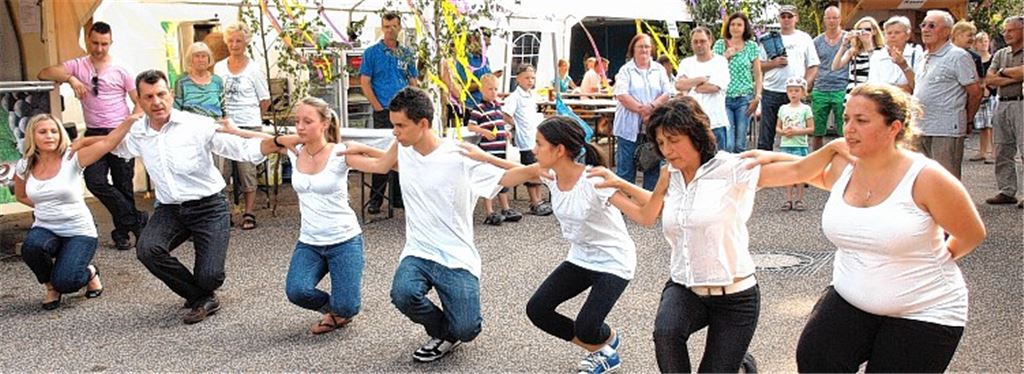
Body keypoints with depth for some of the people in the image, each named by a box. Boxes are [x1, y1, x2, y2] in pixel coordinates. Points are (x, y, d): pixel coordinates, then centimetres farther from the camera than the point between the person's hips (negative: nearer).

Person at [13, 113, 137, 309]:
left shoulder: (72, 159, -11)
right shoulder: (24, 167, 0)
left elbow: (107, 142, -26)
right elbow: (21, 195, 20)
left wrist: (130, 119, -37)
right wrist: (43, 205, 5)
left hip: (79, 232, -3)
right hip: (45, 229, 4)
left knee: (65, 283, -22)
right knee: (31, 246, -32)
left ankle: (90, 273, 17)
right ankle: (51, 286, 0)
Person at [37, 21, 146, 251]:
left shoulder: (120, 70, 3)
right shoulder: (78, 66, 8)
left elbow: (139, 102, 3)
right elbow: (44, 74, -2)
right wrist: (70, 78, -18)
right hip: (94, 134, 2)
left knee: (123, 185, 0)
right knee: (94, 181, -13)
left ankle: (122, 232, 12)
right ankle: (137, 220, -4)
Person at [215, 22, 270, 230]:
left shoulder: (254, 69, 0)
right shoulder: (219, 68, 8)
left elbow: (265, 100, 5)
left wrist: (250, 116, 7)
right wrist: (222, 115, 7)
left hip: (249, 126, -3)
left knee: (247, 170, 1)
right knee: (221, 170, -1)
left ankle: (249, 212, 9)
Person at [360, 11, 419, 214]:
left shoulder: (407, 53, 12)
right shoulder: (372, 52, 0)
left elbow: (413, 81, 13)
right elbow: (365, 82, -5)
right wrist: (378, 107, -12)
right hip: (383, 112, -4)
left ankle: (398, 197, 18)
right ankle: (375, 200, 3)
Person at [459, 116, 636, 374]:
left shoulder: (594, 181, -30)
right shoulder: (550, 173, -9)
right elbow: (520, 172, 13)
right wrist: (484, 157, 7)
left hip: (613, 262, -7)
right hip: (580, 258, 7)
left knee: (586, 328, -19)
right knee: (537, 309, -3)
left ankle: (610, 340, 22)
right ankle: (601, 351, 18)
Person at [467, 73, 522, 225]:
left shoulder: (498, 106, 14)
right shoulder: (479, 109, -10)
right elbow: (471, 126, -15)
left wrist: (505, 133, 14)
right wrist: (485, 132, -28)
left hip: (500, 149, 8)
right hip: (487, 150, -8)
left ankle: (506, 209, 27)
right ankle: (489, 212, 5)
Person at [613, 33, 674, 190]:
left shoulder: (659, 70, 12)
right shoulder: (626, 70, 3)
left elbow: (667, 93, 2)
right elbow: (621, 95, -10)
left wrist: (651, 106, -16)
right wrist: (642, 110, -17)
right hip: (629, 127, -3)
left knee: (653, 167, 8)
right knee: (626, 167, -1)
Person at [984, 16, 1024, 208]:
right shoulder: (1000, 54, 17)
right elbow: (989, 80, 5)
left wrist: (1003, 72, -2)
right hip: (1002, 105, 6)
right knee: (1002, 152, 8)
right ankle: (1007, 191, 14)